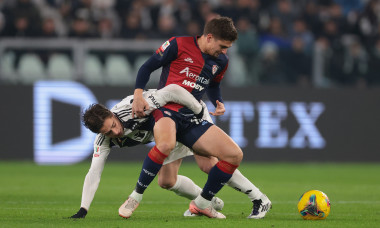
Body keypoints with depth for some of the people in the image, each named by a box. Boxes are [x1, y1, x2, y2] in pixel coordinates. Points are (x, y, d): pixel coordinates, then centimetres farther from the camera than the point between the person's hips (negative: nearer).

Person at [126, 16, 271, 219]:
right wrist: (138, 94, -13)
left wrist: (219, 104, 11)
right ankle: (135, 198, -24)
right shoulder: (178, 45, -6)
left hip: (192, 119, 6)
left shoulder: (221, 61, 12)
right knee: (166, 144, -41)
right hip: (166, 110, -6)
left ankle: (201, 203, 10)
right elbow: (147, 67, 0)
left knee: (235, 155, -6)